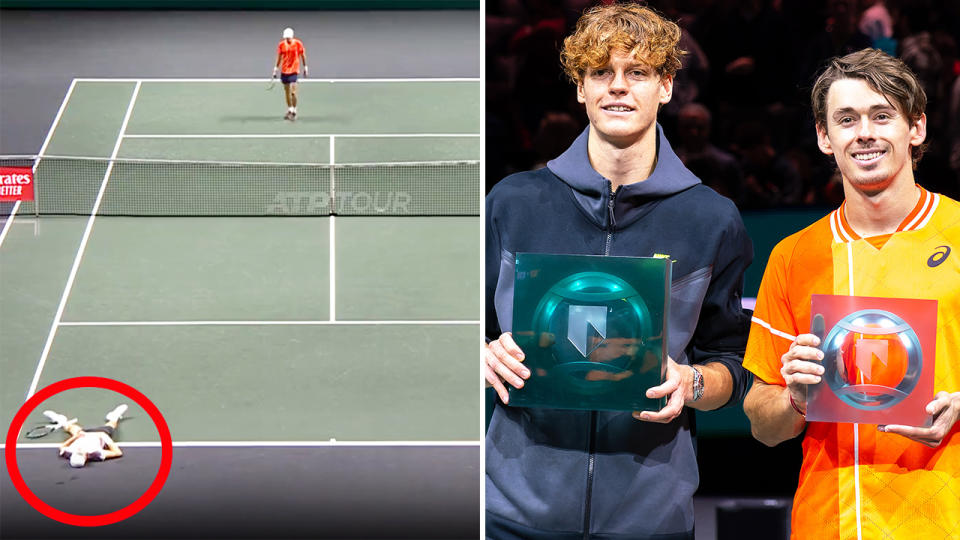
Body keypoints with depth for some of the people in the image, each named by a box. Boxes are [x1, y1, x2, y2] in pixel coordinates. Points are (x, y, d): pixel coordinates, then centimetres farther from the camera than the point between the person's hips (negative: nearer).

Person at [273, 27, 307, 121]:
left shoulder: (298, 44, -8)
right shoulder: (281, 45, 0)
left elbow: (303, 56, 3)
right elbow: (279, 57, 10)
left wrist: (305, 67, 6)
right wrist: (276, 69, 9)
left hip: (294, 70, -4)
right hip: (284, 70, 4)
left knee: (293, 92, -13)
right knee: (286, 91, 12)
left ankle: (294, 111, -4)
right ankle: (289, 110, 25)